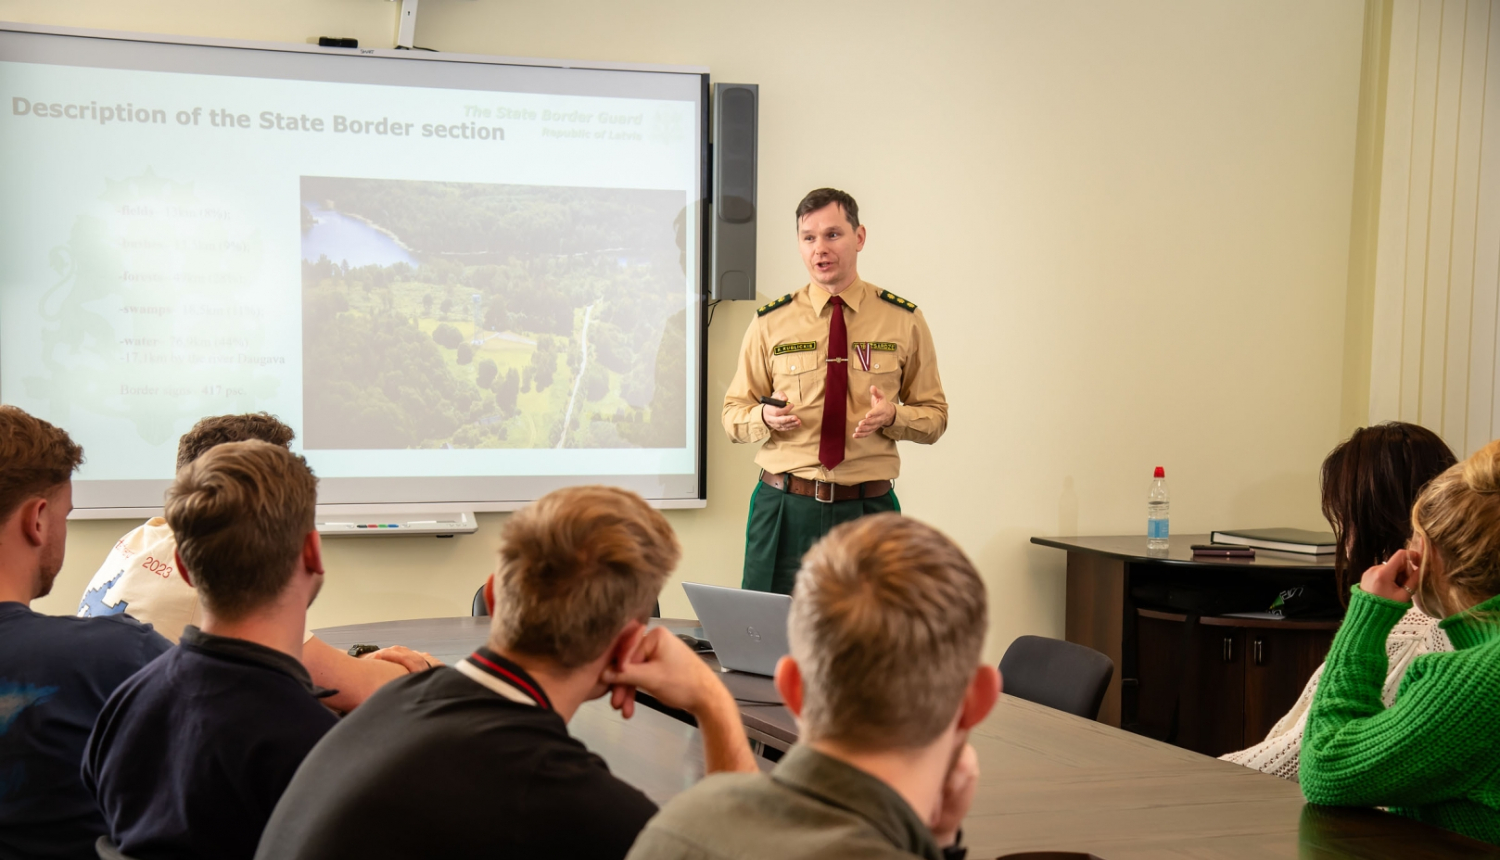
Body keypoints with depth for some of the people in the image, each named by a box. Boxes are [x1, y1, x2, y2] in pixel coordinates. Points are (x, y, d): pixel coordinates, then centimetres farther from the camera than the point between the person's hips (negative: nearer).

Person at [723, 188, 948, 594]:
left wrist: (891, 416, -13)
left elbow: (935, 415, 8)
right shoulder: (769, 323, 6)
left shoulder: (904, 321, 6)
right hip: (784, 509, 0)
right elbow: (733, 414, 9)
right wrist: (765, 417, -13)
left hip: (869, 510, 0)